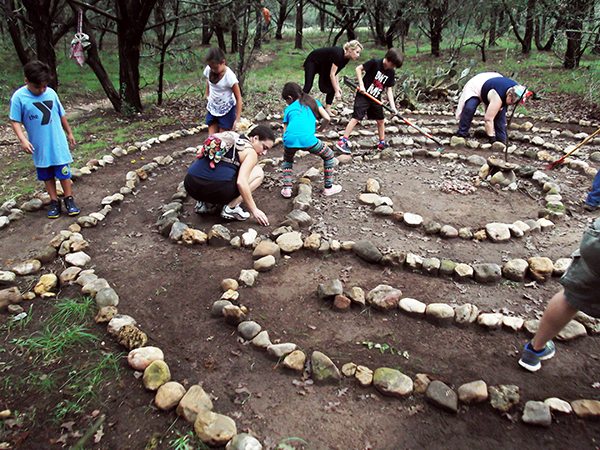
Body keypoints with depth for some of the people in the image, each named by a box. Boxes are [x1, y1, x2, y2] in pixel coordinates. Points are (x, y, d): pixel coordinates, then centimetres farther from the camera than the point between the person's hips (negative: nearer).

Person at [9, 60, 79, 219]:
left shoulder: (51, 93, -2)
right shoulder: (19, 97, -9)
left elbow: (61, 114, 11)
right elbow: (15, 120, -6)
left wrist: (69, 133, 18)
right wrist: (23, 139, -18)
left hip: (58, 142, 1)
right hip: (39, 146, -1)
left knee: (63, 171, 3)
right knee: (47, 175, 10)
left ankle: (69, 200, 17)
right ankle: (54, 202, 21)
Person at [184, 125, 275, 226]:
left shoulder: (231, 140, 22)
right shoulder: (251, 152, 0)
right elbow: (241, 182, -13)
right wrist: (254, 210, -8)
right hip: (215, 190, -8)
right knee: (258, 172, 10)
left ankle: (204, 203, 19)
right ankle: (231, 208, -2)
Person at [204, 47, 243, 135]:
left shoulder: (229, 76, -23)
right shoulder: (209, 70, -9)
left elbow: (238, 98, -19)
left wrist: (237, 119, -21)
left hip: (226, 109, -5)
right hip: (212, 108, 5)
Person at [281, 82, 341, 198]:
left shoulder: (289, 109, 23)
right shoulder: (313, 102, 25)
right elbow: (327, 118, 16)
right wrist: (320, 129, 33)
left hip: (290, 140, 2)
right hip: (307, 139, -1)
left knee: (287, 160, 34)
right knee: (329, 156, 23)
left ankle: (287, 188, 19)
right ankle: (328, 187, 26)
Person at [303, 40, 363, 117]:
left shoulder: (346, 58, -9)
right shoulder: (338, 54, -35)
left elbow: (335, 72, 0)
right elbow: (332, 74, -32)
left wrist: (338, 87, -8)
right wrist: (336, 91, -28)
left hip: (323, 65, 8)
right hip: (312, 61, -8)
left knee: (332, 86, -2)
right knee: (308, 86, -18)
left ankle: (328, 110, 0)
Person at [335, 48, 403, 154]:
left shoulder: (391, 72, 4)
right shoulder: (375, 63, -14)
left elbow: (389, 89, 7)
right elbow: (359, 68, -9)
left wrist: (393, 106, -1)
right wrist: (361, 84, -17)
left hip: (376, 98, 6)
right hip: (363, 95, -6)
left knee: (380, 120, 8)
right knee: (356, 118, -11)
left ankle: (382, 143, 23)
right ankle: (343, 142, -8)